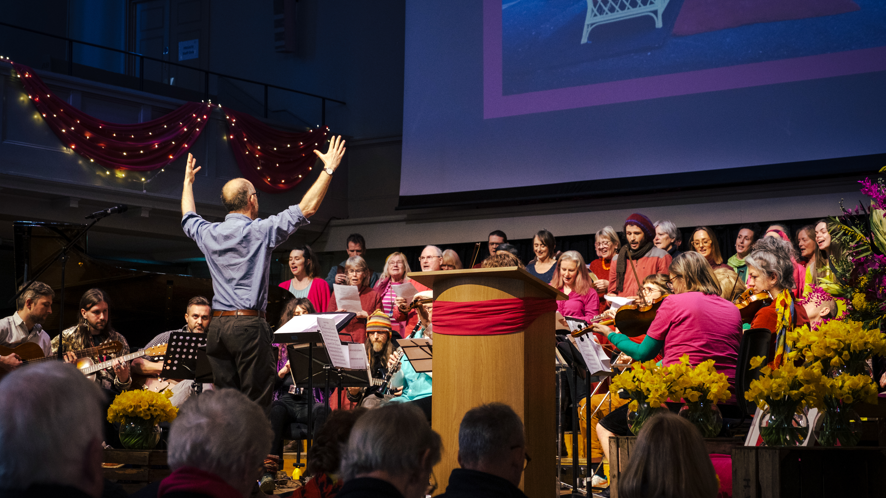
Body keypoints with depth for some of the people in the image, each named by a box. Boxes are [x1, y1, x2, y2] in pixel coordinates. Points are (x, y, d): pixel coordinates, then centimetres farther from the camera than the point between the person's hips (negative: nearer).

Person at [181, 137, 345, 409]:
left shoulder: (209, 233, 8)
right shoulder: (260, 231, -8)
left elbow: (188, 218, 32)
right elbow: (307, 208, -8)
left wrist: (188, 181, 46)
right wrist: (329, 169, 0)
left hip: (217, 326, 6)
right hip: (248, 325, -6)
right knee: (256, 403, -5)